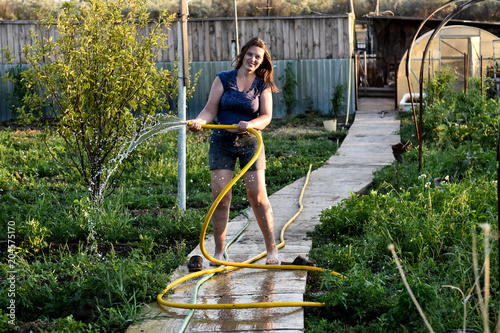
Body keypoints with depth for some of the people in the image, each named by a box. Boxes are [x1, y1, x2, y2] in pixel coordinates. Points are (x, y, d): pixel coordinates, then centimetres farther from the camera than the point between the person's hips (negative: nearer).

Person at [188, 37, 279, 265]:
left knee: (257, 195, -6)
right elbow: (210, 110, -2)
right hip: (222, 142, 0)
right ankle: (218, 252, 5)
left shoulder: (263, 85, 3)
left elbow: (266, 116, -5)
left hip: (250, 143, 0)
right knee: (220, 196, -6)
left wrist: (251, 124, -25)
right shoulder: (224, 79, 2)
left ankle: (272, 249, 7)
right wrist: (199, 121, -23)